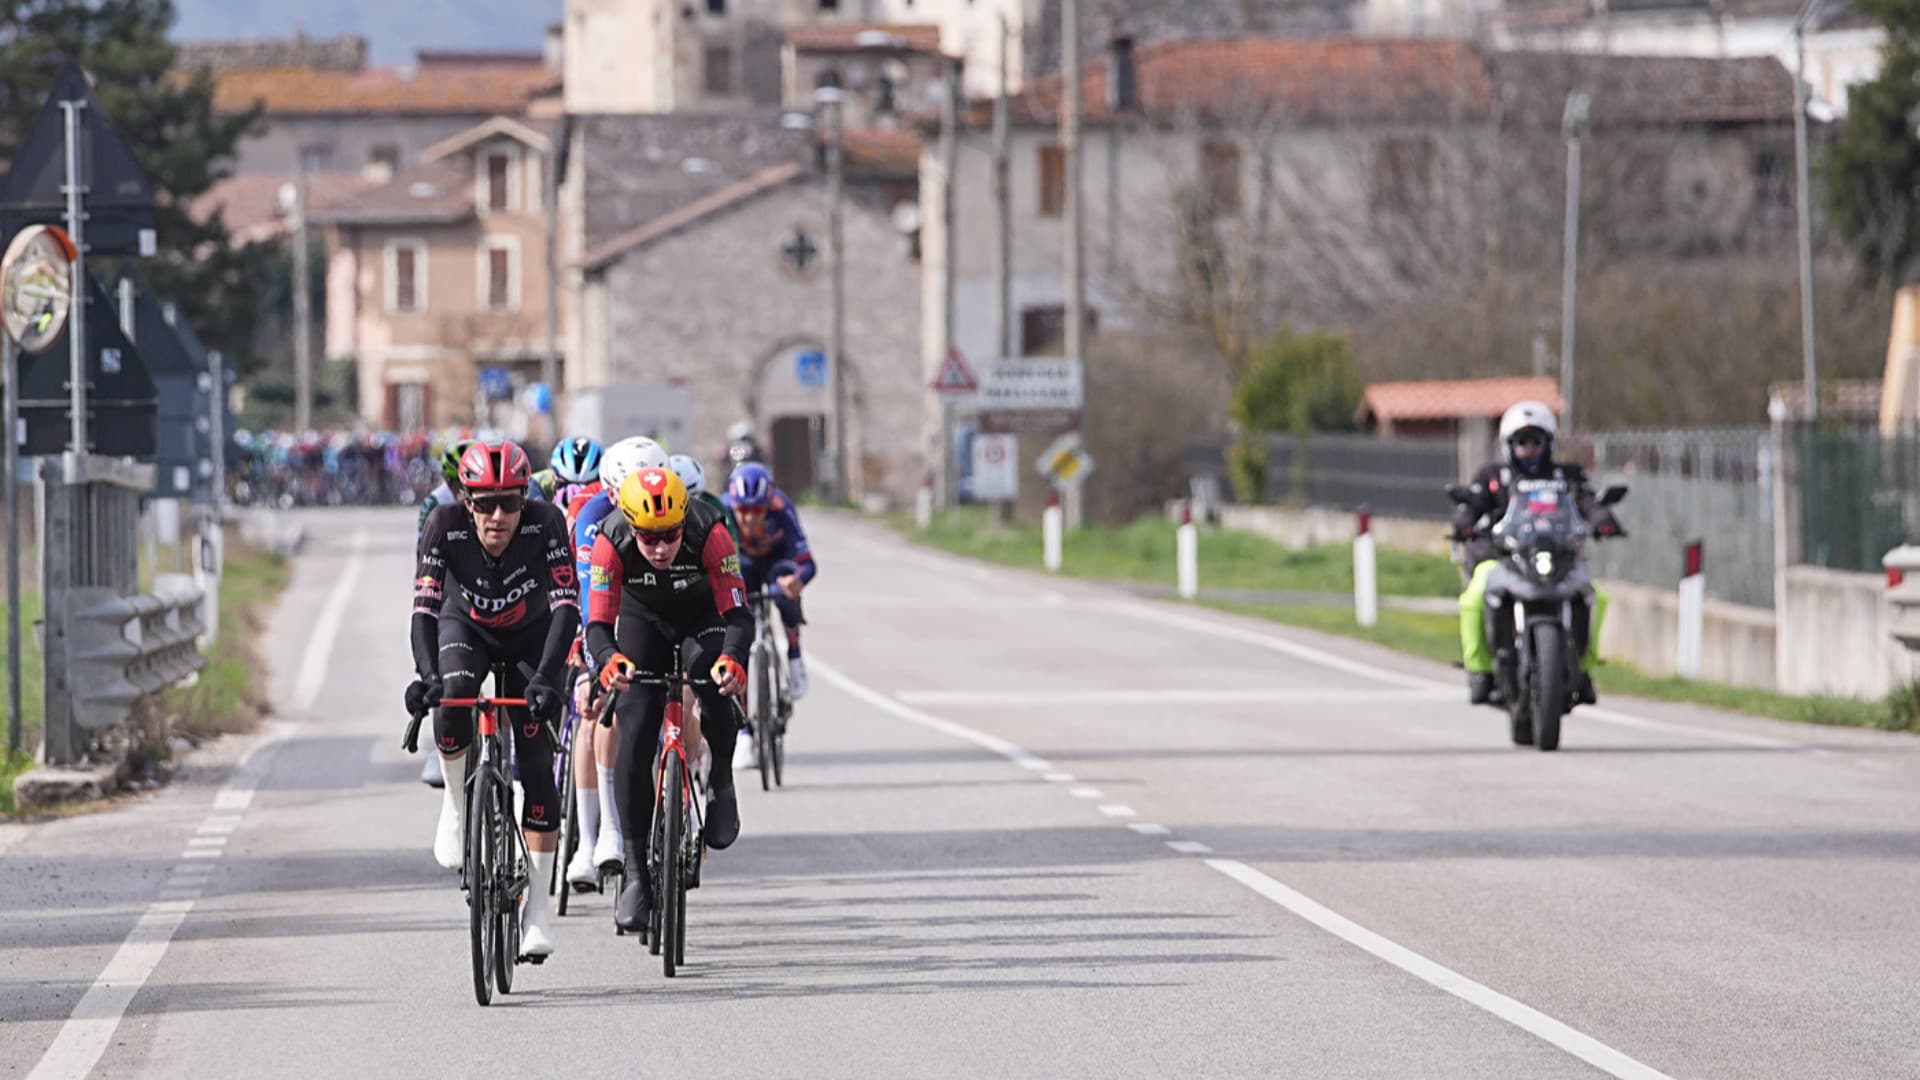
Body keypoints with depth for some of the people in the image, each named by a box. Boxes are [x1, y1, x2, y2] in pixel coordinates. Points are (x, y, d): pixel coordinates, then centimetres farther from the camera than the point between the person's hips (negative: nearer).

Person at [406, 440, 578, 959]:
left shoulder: (545, 523, -32)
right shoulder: (445, 525, -30)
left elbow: (567, 606, -36)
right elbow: (424, 607, -33)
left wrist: (546, 678, -49)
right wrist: (425, 674, -50)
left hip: (529, 637, 0)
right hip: (466, 628, 0)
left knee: (536, 762, -11)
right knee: (454, 694, -35)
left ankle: (537, 907, -3)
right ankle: (457, 805, -7)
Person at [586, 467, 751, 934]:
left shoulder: (710, 534, -35)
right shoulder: (611, 542, -32)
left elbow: (738, 614, -37)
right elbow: (598, 623, -34)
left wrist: (732, 660, -57)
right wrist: (610, 661, -56)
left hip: (705, 614, -1)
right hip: (644, 618, 1)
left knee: (719, 685, -32)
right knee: (634, 739, -11)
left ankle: (720, 785, -2)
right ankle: (637, 872, -3)